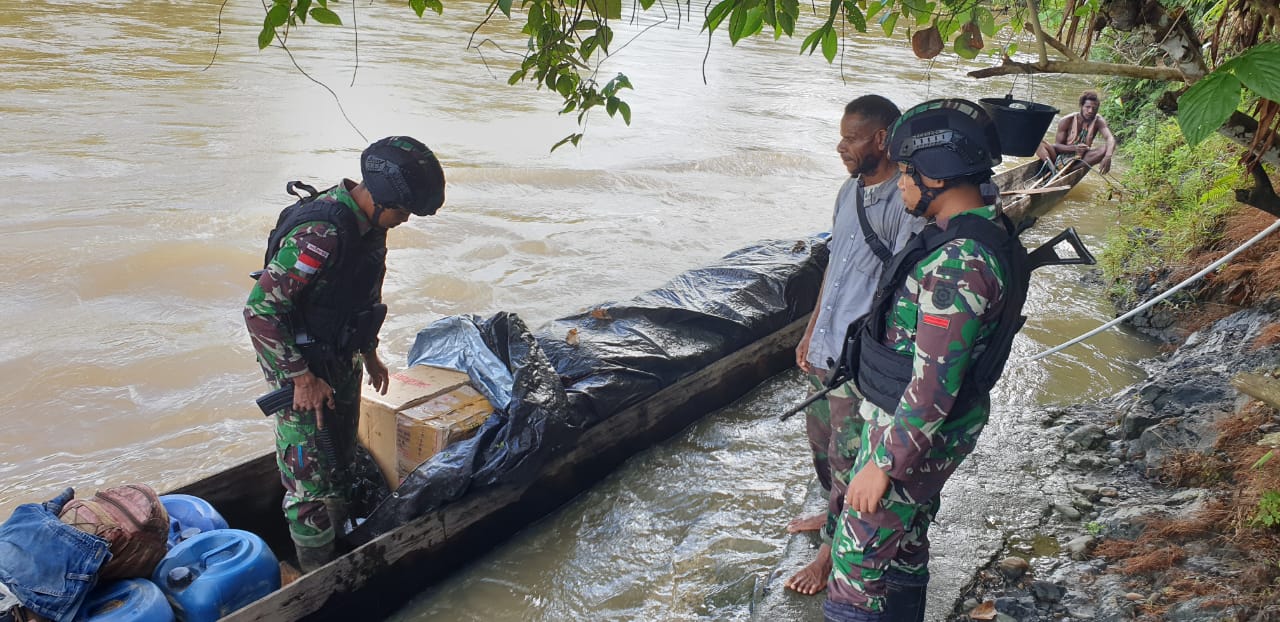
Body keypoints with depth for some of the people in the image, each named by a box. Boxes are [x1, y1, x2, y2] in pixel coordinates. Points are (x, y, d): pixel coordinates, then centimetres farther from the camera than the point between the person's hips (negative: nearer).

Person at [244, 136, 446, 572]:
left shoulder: (369, 224, -1)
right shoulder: (321, 233, -30)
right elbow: (260, 309, -29)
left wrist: (370, 354, 18)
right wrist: (302, 378, -24)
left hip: (341, 360, 9)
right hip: (302, 367, -9)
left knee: (341, 459, 20)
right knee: (311, 473, -1)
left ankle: (340, 541, 38)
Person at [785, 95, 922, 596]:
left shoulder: (906, 203, -20)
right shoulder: (850, 190, 7)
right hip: (828, 347, 8)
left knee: (847, 454, 6)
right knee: (821, 436, 23)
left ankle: (833, 548, 24)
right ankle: (834, 512, 47)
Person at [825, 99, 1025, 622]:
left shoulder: (957, 264, -30)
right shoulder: (981, 227, 2)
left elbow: (934, 385, -29)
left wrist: (883, 463, -22)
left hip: (918, 432, -10)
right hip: (912, 417, 10)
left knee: (858, 556, 2)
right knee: (905, 539, 24)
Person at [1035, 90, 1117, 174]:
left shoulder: (1098, 121, -8)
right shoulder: (1067, 121, -13)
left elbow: (1110, 138, -24)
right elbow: (1057, 145, -13)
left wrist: (1107, 157, -45)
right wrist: (1074, 148, -35)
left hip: (1081, 159, 2)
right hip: (1061, 157, -2)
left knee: (1106, 149, -26)